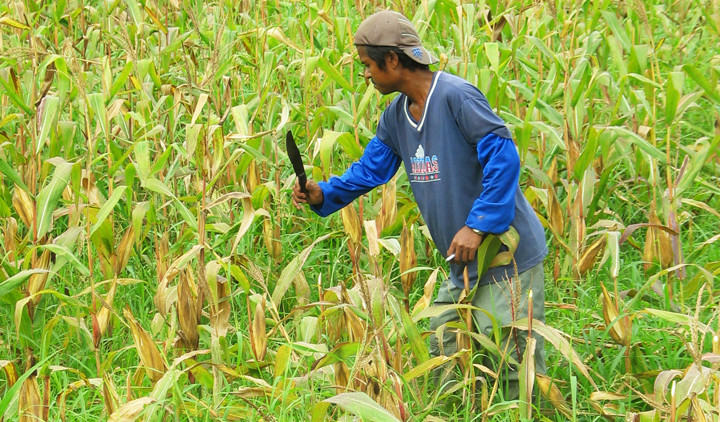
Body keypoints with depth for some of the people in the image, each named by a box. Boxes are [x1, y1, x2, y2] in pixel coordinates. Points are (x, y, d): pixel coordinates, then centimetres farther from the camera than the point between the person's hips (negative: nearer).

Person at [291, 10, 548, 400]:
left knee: (515, 374, -4)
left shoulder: (455, 96, -19)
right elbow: (370, 168, 14)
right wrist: (324, 194, -4)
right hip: (463, 266, 9)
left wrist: (477, 225, -25)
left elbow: (504, 157, -23)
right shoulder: (396, 115, 8)